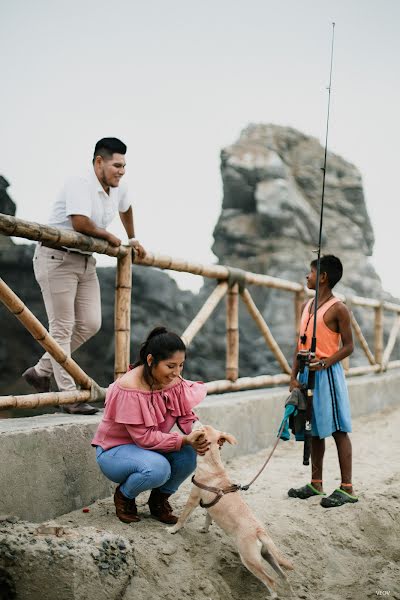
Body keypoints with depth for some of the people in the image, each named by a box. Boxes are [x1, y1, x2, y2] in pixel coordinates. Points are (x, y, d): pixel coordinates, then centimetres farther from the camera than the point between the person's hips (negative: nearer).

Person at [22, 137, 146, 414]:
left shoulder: (118, 190, 8)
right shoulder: (79, 185, -19)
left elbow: (126, 209, 32)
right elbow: (80, 223, -32)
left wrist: (132, 240, 38)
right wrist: (110, 236, -16)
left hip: (86, 261, 9)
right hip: (56, 258, -9)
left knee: (90, 324, 4)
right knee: (62, 328, -5)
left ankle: (41, 371, 18)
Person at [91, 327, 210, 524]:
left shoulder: (173, 380, -8)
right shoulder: (129, 388, -29)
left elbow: (187, 416, -9)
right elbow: (144, 437, -28)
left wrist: (200, 435, -30)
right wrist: (184, 440, -35)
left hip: (148, 448, 6)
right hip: (114, 450, -6)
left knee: (189, 454, -22)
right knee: (158, 468, -35)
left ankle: (160, 499, 4)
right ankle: (124, 496, -2)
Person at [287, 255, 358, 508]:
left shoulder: (338, 308, -9)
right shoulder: (307, 305, 13)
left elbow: (348, 346, -9)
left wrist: (324, 364, -22)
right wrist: (294, 376, 7)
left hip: (328, 374, -8)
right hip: (308, 374, 8)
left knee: (338, 430, -4)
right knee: (315, 430, 13)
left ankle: (347, 489, 0)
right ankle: (316, 484, 22)